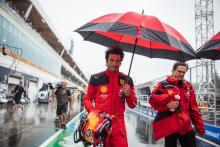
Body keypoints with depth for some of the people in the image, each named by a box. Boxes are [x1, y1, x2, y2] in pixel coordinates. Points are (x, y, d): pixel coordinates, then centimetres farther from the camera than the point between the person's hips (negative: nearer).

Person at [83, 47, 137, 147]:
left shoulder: (127, 80, 7)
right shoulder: (96, 78, 1)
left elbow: (133, 105, 9)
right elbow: (87, 98, 7)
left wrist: (128, 94, -11)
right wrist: (92, 111, -11)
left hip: (118, 125, 2)